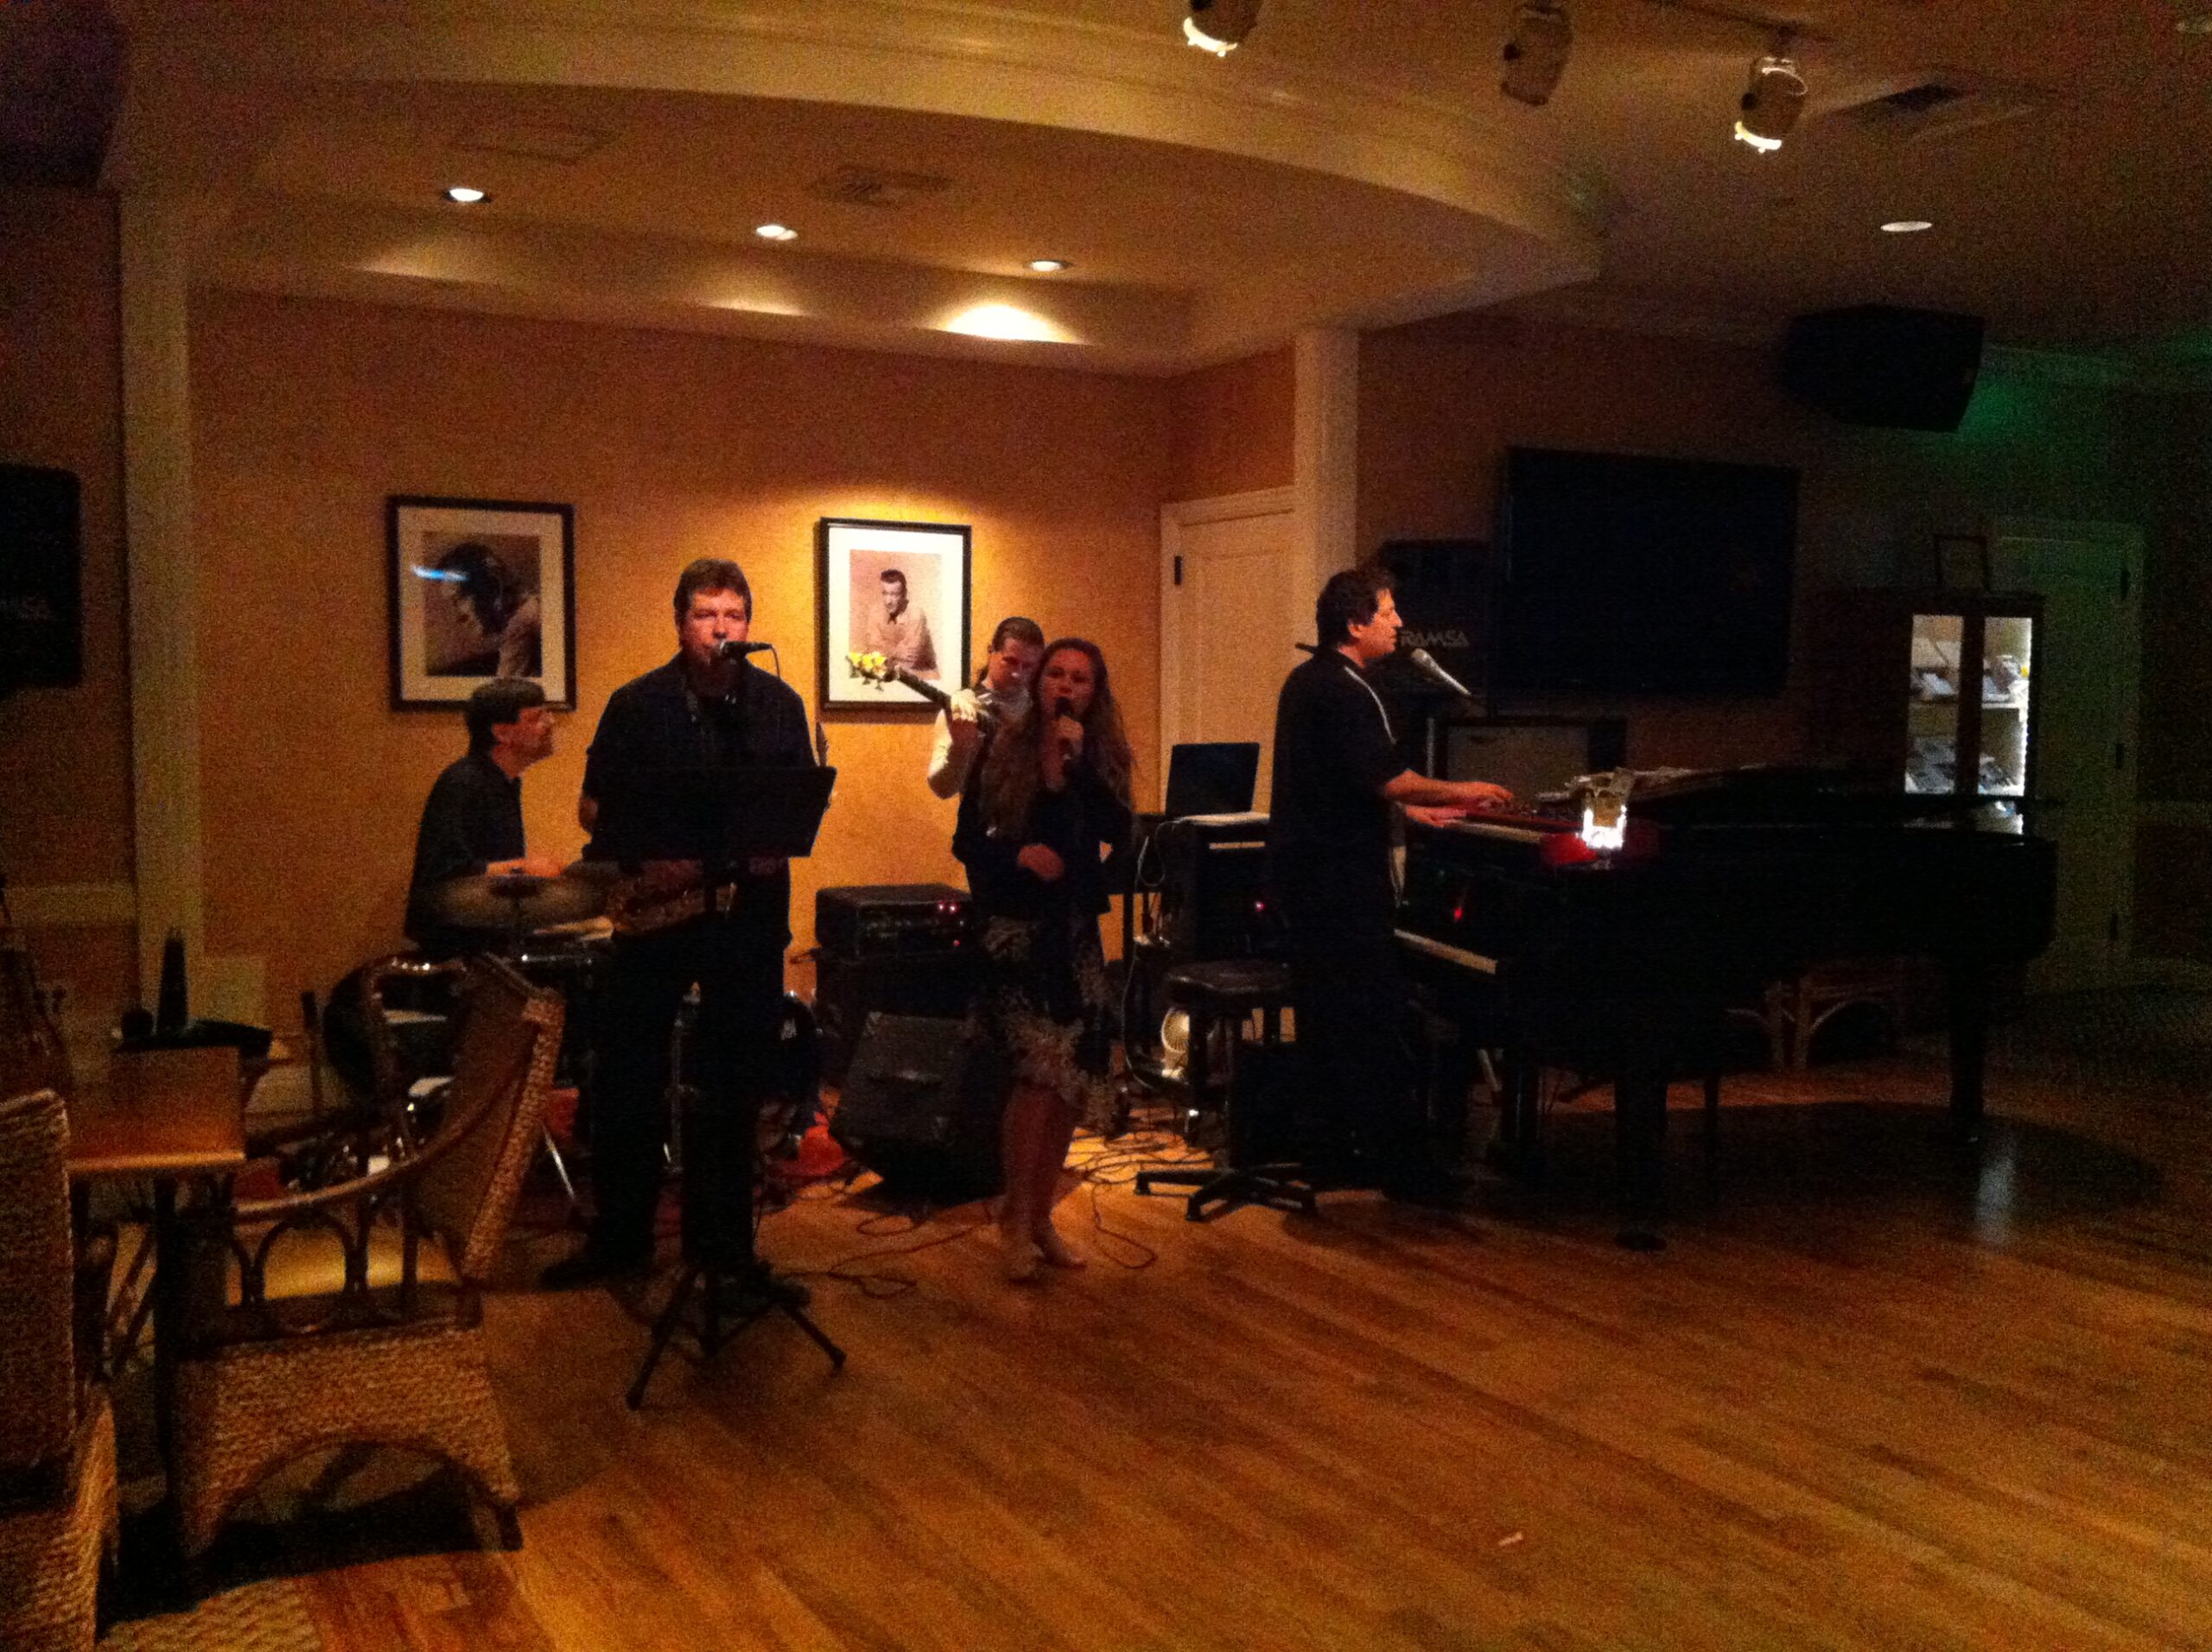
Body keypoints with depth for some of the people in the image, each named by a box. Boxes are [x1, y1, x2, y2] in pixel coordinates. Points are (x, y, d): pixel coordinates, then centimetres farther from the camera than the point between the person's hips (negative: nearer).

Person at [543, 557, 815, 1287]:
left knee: (737, 1080, 6)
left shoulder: (777, 703, 5)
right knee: (626, 1076, 2)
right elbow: (593, 808, 3)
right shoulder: (636, 704, 2)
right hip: (654, 906, 0)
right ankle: (620, 1237, 16)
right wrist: (640, 859, -13)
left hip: (749, 906, 1)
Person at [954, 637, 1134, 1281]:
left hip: (1074, 931, 4)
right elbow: (966, 841, 0)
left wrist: (1076, 762, -18)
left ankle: (1040, 1216, 21)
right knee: (1041, 1067, -17)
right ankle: (1014, 1217, -2)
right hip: (1011, 926, -3)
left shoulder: (1103, 757, 4)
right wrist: (1018, 855, -17)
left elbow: (1117, 833, -12)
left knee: (1071, 1081, 5)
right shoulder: (1002, 749, -1)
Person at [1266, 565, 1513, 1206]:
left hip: (1302, 867, 10)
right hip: (1339, 876, -10)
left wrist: (1412, 808, 22)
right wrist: (1459, 791, -7)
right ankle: (1404, 1162, -5)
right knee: (1375, 1019, -7)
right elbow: (1387, 779, -22)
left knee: (1326, 1015, 15)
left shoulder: (1308, 680, 15)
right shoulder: (1345, 691, -17)